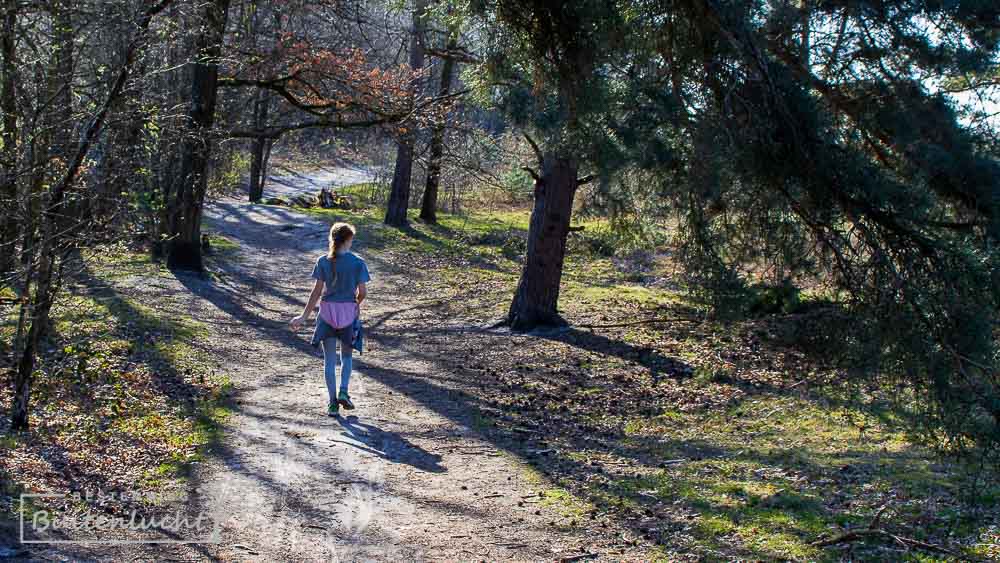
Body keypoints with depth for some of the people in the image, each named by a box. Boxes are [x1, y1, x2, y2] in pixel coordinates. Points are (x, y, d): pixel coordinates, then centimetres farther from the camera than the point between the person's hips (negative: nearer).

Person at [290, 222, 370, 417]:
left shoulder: (323, 261, -3)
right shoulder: (358, 263, -7)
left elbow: (317, 291, -4)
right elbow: (362, 292, -6)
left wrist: (304, 316, 2)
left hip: (327, 312, 1)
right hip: (349, 313, -1)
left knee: (329, 358, 8)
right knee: (346, 355, 18)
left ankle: (333, 402, 7)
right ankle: (343, 392, 1)